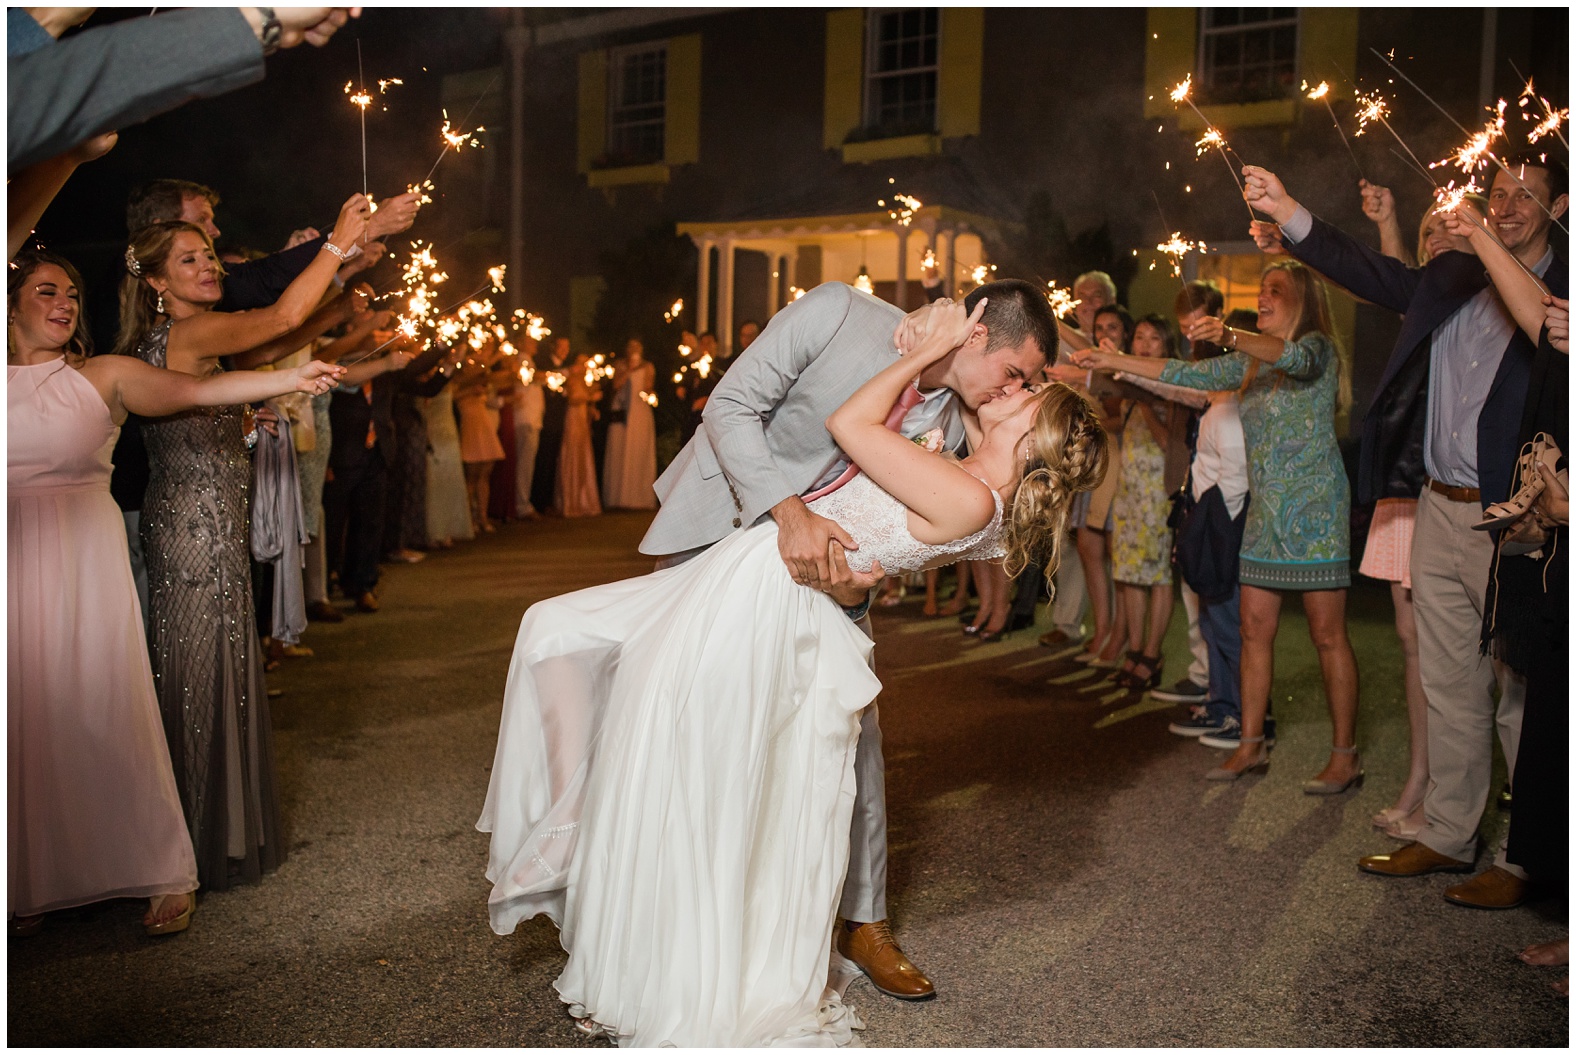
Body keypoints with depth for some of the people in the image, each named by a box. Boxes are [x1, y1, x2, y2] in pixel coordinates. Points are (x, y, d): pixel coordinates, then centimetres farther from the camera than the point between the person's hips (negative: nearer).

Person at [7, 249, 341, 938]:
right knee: (24, 724, 4)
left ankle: (166, 874, 6)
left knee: (108, 717, -3)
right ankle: (30, 881, 20)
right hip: (15, 570, 2)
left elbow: (197, 391, -9)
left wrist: (289, 379, -20)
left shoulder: (103, 377, 4)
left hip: (87, 569, -2)